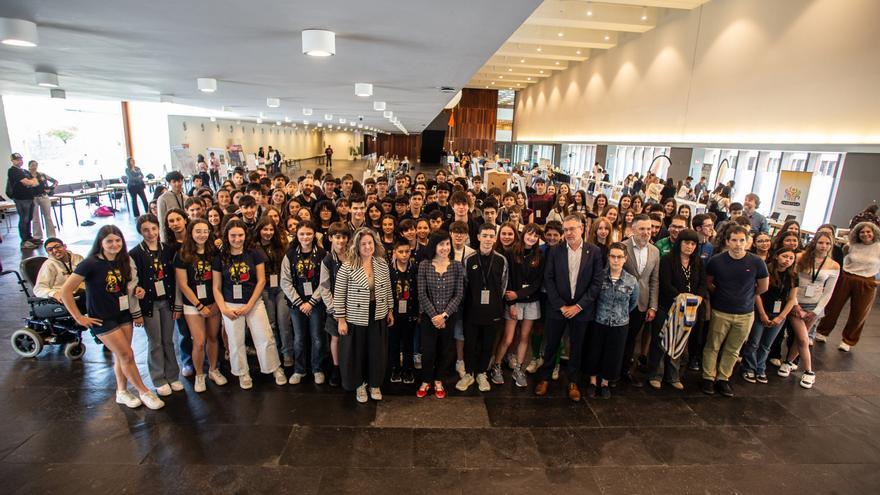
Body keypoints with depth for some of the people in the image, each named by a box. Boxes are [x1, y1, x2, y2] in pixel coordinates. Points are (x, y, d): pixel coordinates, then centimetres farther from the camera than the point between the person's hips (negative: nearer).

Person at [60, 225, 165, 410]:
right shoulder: (91, 264, -18)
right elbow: (66, 291, -16)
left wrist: (136, 290, -6)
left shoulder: (124, 261, 1)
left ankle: (122, 392, 29)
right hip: (102, 318, -5)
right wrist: (79, 317, -14)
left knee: (120, 356, 13)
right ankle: (144, 392, 9)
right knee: (127, 355, -4)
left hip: (123, 314, 5)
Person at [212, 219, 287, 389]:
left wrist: (249, 305, -8)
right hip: (231, 306, 1)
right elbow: (216, 287, 3)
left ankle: (276, 369, 18)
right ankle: (243, 373, 27)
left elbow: (261, 281, -3)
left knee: (265, 339, 0)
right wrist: (223, 309, -8)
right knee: (236, 342, 8)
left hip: (255, 303, -1)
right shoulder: (220, 258, 0)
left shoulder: (254, 255, -2)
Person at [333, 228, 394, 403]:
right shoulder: (347, 266, -14)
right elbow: (339, 294, -10)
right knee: (356, 353, 12)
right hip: (355, 319, -3)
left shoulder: (382, 264, -1)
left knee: (378, 353, 13)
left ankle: (375, 384, 36)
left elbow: (387, 289, 9)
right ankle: (359, 385, 36)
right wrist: (341, 319, -9)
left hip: (378, 318, 3)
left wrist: (390, 311, 10)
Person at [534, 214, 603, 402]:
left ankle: (573, 382, 30)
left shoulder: (594, 251, -3)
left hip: (581, 308, 0)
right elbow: (548, 280, -4)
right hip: (557, 307, 0)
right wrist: (561, 306, -10)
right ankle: (544, 378, 28)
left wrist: (579, 306, -10)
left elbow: (597, 282, -4)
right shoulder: (554, 251, -3)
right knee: (551, 345, 9)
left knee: (577, 347, 13)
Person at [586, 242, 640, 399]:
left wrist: (621, 314, 11)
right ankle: (593, 381, 31)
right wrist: (600, 311, 2)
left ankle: (605, 383, 33)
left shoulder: (632, 281, -7)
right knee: (594, 353, 10)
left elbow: (634, 303, 9)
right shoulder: (599, 276, -11)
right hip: (598, 323, -1)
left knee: (613, 355, 12)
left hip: (620, 325, 1)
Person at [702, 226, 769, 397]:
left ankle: (723, 379, 26)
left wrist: (746, 296, 13)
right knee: (712, 346, 6)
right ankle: (709, 378, 19)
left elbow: (763, 287, 7)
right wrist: (721, 294, 3)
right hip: (720, 312, -1)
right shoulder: (716, 261, -9)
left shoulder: (756, 262, -8)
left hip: (745, 314, 1)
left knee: (733, 350, 12)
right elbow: (708, 282, 8)